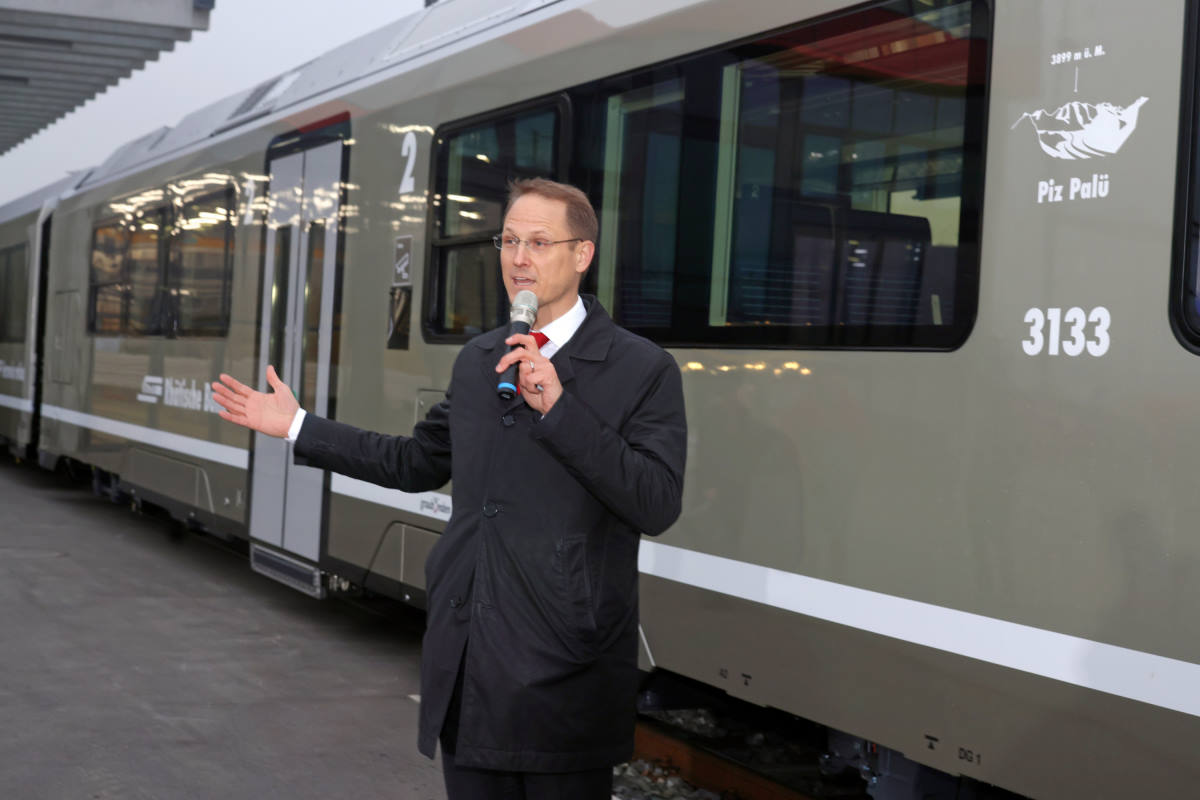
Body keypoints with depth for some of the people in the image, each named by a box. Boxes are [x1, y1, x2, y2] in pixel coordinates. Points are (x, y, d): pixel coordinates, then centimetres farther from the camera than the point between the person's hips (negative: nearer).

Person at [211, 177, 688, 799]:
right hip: (465, 664, 6)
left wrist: (558, 408, -21)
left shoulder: (644, 370, -7)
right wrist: (297, 427, 24)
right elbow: (418, 463, 23)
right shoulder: (476, 360, 13)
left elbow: (657, 506, -16)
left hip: (564, 677, -5)